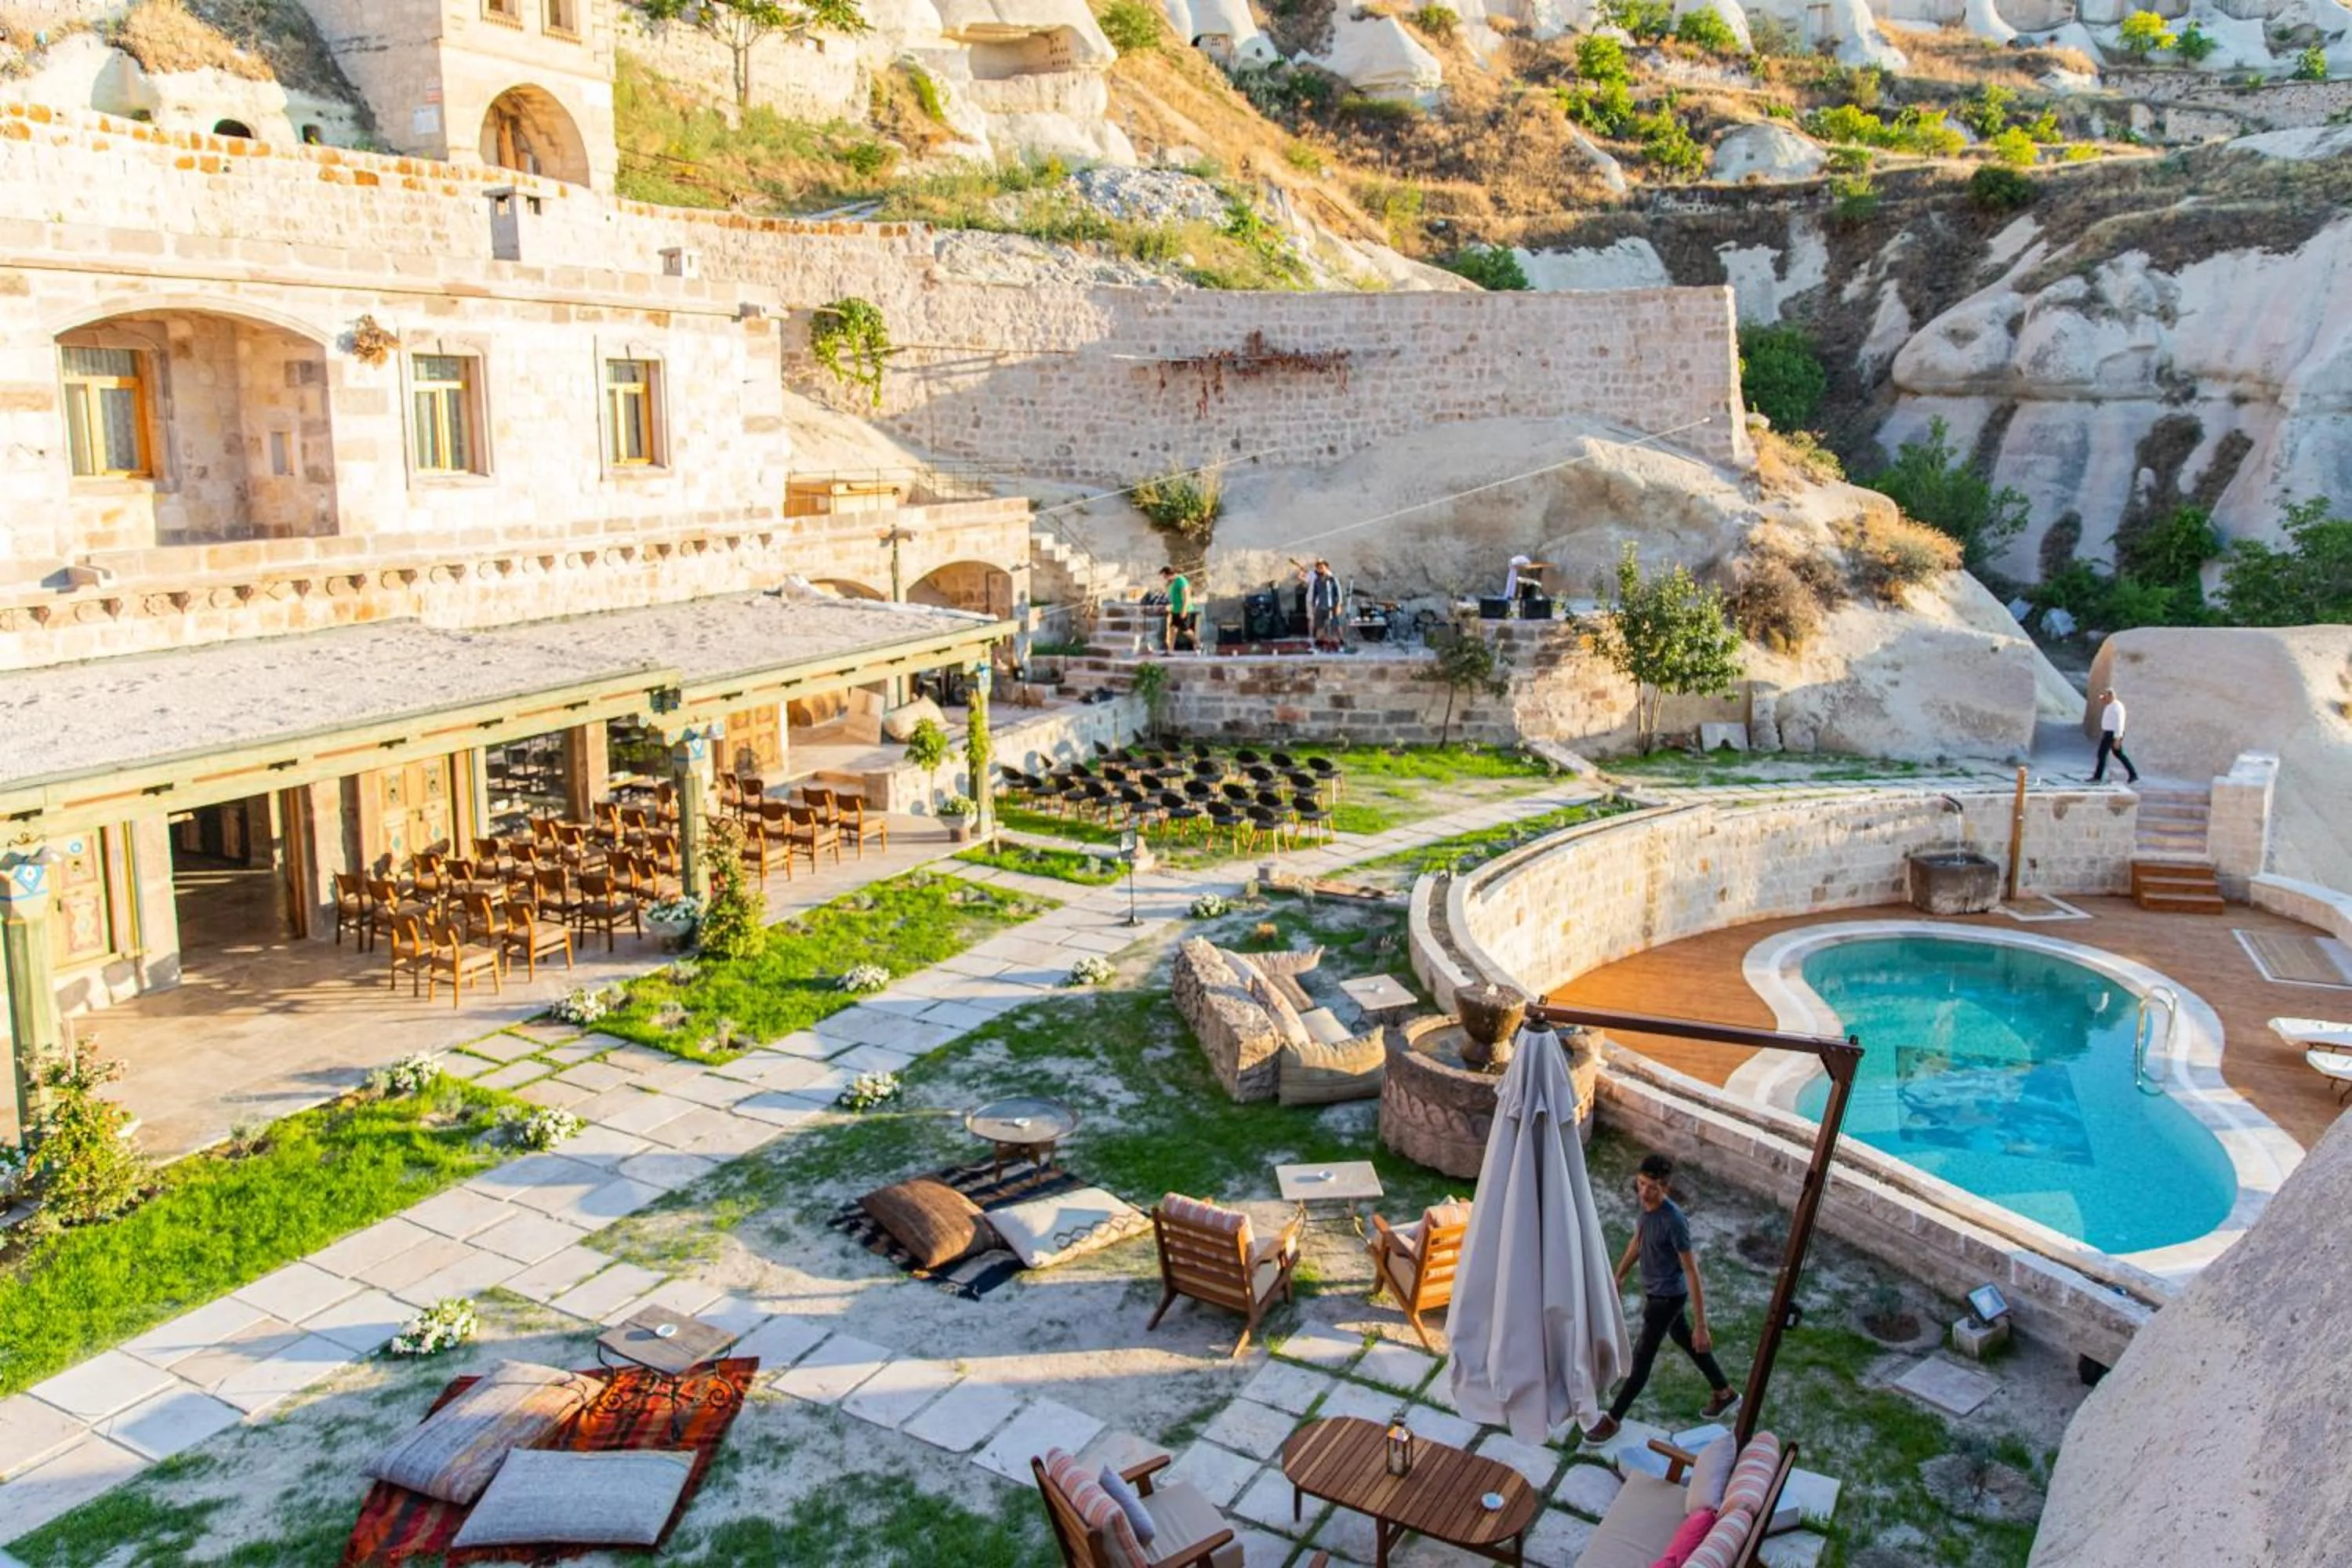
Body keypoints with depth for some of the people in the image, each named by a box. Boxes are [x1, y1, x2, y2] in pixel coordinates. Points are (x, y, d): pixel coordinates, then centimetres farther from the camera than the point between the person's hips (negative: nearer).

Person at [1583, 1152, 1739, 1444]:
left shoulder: (1674, 1221, -33)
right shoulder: (1645, 1205, -9)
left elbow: (1692, 1274, -28)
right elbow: (1638, 1240, 11)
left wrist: (1701, 1326, -25)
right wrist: (1619, 1276, 22)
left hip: (1668, 1296, -8)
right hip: (1654, 1290, 8)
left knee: (1642, 1358, 4)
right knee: (1684, 1341, 26)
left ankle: (1613, 1420, 19)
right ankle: (1724, 1392, 47)